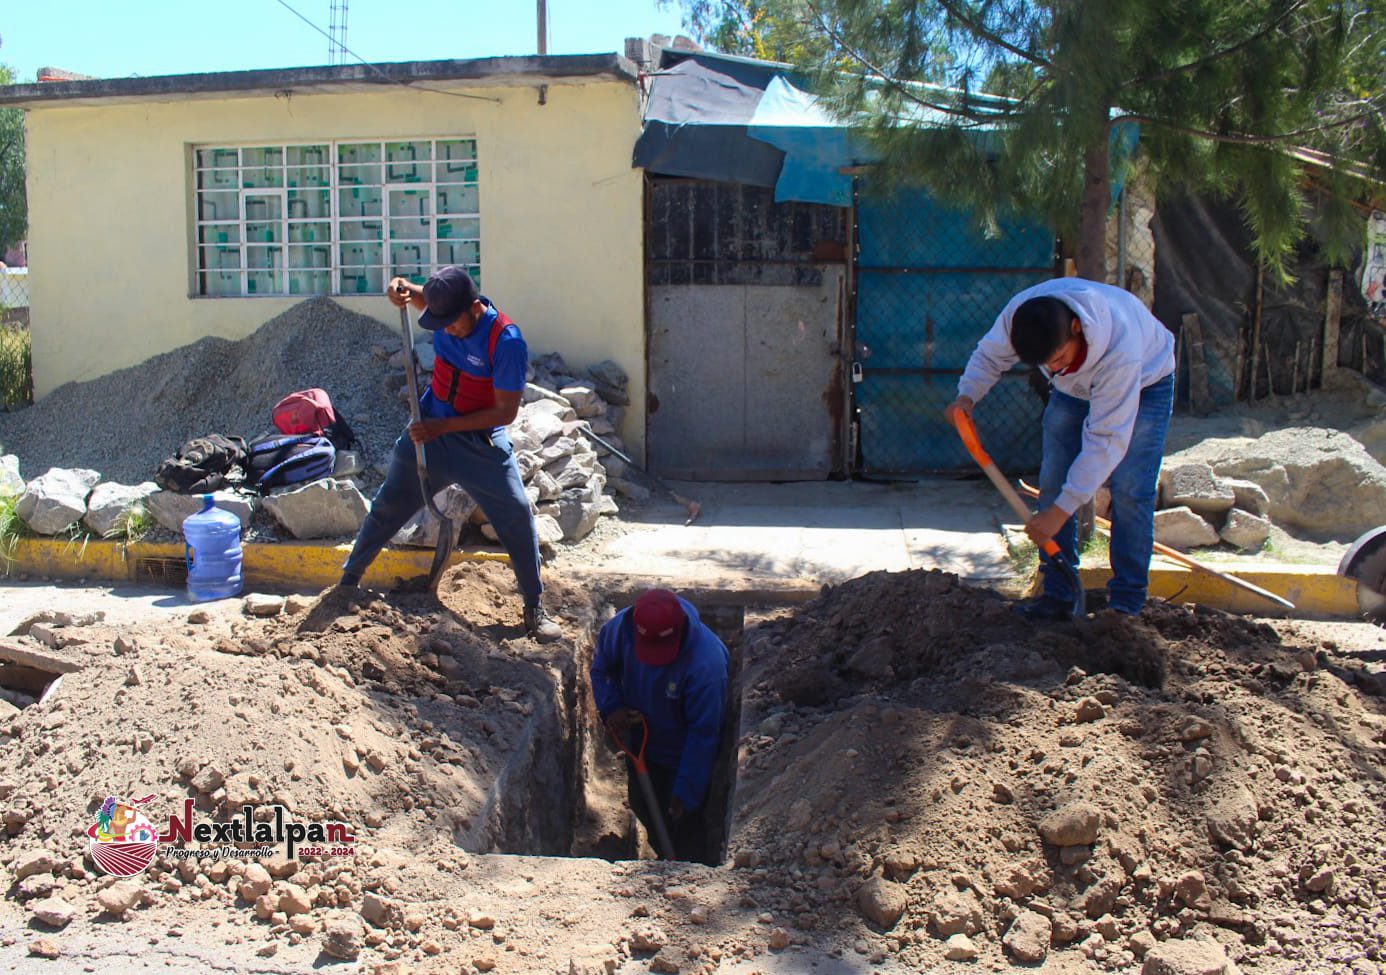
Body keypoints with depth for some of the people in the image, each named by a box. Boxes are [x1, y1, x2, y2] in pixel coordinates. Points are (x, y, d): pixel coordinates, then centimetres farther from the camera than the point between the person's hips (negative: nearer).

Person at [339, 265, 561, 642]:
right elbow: (422, 299, 16)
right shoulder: (448, 310, -11)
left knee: (517, 515, -9)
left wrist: (442, 427, -26)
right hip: (428, 430, 4)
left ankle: (534, 609, 4)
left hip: (480, 441, -4)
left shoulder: (507, 342, -27)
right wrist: (402, 289, -9)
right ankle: (349, 580, 31)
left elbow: (506, 412, -23)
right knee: (388, 508, 13)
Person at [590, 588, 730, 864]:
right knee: (641, 806, 25)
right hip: (641, 746, 5)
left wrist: (686, 791, -22)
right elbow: (601, 668, -2)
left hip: (683, 756, -5)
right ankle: (664, 857, 54)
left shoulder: (707, 662, -38)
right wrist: (611, 707, -20)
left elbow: (704, 732, -27)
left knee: (684, 821, 9)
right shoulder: (620, 627, -25)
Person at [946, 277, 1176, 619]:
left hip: (1145, 383, -4)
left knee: (1129, 491, -14)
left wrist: (1060, 511, -39)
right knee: (1053, 483, -5)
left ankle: (1126, 603, -5)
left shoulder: (1120, 348, -45)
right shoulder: (1018, 314, -32)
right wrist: (967, 395, -31)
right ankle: (1057, 593, 3)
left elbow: (1107, 439, -39)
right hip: (1074, 387, 5)